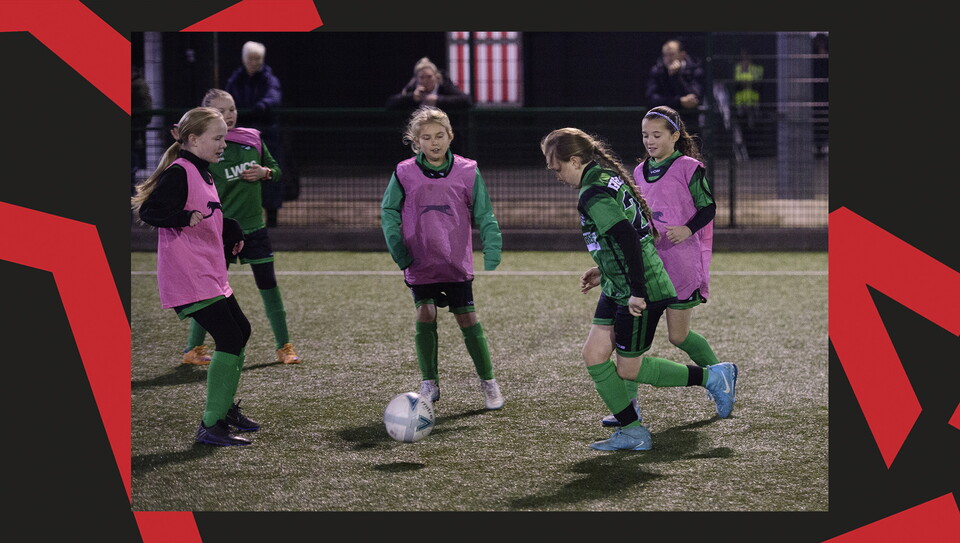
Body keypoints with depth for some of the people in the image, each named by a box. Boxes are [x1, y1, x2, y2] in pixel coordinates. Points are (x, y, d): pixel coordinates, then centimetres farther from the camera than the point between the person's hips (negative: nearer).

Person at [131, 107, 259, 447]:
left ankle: (225, 408, 34)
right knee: (230, 339, -14)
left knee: (241, 331, 19)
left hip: (211, 275, 11)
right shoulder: (178, 173, -14)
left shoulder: (202, 174, 16)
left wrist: (230, 233, 18)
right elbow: (149, 211, -24)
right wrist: (186, 217, -34)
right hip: (188, 278, -11)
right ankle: (211, 426, -10)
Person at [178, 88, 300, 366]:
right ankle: (193, 349, 14)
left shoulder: (252, 138, 5)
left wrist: (265, 173, -4)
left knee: (269, 285, 5)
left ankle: (284, 346, 14)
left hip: (254, 226, 4)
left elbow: (276, 169, 14)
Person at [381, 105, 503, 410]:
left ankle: (488, 382, 14)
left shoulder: (467, 172, -4)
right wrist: (400, 254, -6)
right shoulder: (404, 173, -4)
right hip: (420, 266, 0)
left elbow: (485, 217, -1)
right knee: (425, 317, -6)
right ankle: (429, 384, 9)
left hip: (457, 265, 0)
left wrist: (492, 257, -10)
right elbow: (389, 213, 4)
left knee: (468, 320, 1)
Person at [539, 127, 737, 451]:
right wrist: (605, 272, 21)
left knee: (628, 369, 3)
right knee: (594, 354, 6)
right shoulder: (608, 178, 11)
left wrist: (637, 291, -27)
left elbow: (627, 237, -30)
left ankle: (712, 377, 14)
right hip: (618, 288, 10)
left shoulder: (593, 194, -20)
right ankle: (632, 431, 11)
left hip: (641, 294, -10)